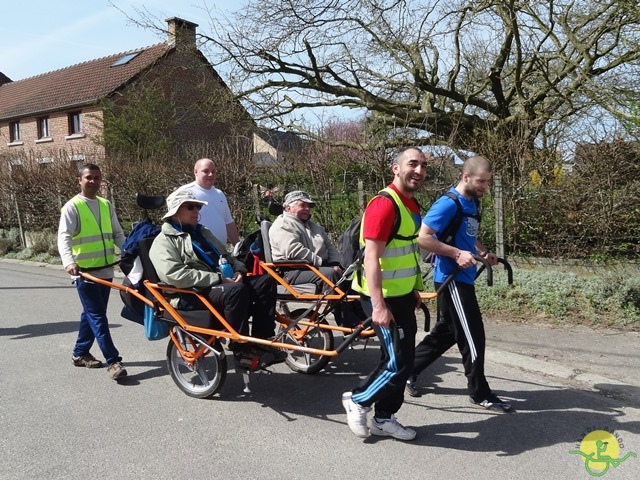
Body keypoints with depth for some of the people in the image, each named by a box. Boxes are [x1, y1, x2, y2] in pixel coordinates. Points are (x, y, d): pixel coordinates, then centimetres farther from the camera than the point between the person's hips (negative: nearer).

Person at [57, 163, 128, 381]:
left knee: (92, 314, 15)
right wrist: (69, 262, -32)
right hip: (85, 272, -6)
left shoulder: (107, 205, 11)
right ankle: (113, 361, -3)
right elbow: (63, 237, -15)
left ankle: (80, 353, 31)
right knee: (98, 316, -5)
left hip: (106, 270, 6)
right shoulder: (72, 207, -6)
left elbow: (118, 234, 14)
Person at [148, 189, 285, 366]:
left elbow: (225, 256, 28)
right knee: (236, 290, -36)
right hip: (192, 295, -8)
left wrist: (238, 269, 2)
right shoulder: (164, 242, -3)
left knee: (266, 281, -10)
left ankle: (261, 341, -9)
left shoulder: (202, 232, 25)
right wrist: (218, 279, -22)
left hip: (220, 284, 8)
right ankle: (241, 348, -21)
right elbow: (175, 275, -19)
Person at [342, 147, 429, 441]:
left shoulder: (412, 204, 11)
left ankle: (384, 419, 28)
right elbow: (371, 257, -25)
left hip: (402, 295, 10)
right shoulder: (384, 204, -19)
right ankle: (357, 400, 17)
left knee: (402, 360, 14)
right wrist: (378, 305, -29)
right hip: (383, 298, -9)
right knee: (398, 363, -6)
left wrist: (414, 289, 23)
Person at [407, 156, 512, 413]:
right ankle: (479, 393, 14)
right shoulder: (448, 204, -17)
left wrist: (483, 252, 8)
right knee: (472, 336, -2)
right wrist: (456, 254, -24)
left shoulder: (471, 203, 12)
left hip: (463, 278, 10)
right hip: (452, 279, -10)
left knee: (446, 332, 16)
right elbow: (423, 238, -22)